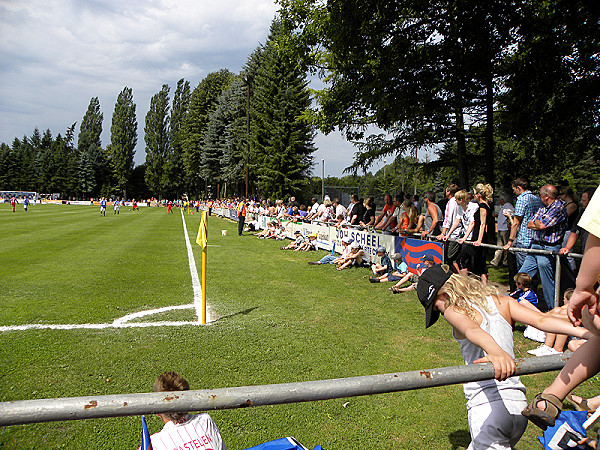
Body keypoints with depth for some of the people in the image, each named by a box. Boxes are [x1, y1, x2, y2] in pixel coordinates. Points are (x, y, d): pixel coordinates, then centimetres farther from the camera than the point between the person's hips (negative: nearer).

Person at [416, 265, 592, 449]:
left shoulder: (454, 311, -5)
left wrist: (495, 351, -44)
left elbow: (472, 330, -26)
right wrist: (588, 333, 0)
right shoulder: (502, 302, 14)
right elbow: (541, 320, 4)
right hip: (519, 404, 8)